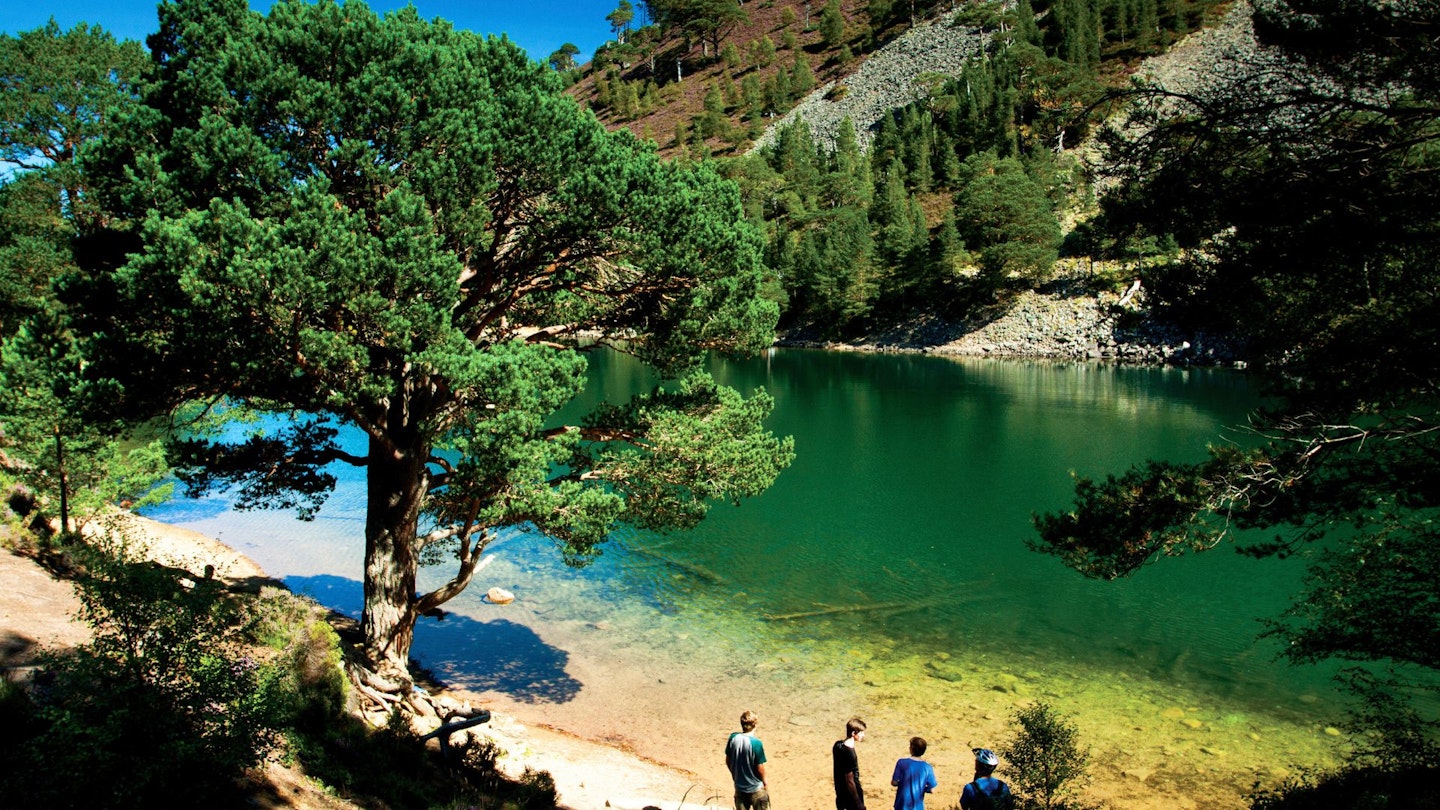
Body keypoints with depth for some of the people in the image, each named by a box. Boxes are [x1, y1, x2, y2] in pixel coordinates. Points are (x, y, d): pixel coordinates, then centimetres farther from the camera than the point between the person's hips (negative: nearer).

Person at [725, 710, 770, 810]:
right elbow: (760, 768, -18)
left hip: (739, 787, 4)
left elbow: (728, 761, 1)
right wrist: (765, 783, 0)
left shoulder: (733, 737, -11)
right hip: (756, 788, -4)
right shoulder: (756, 743, -27)